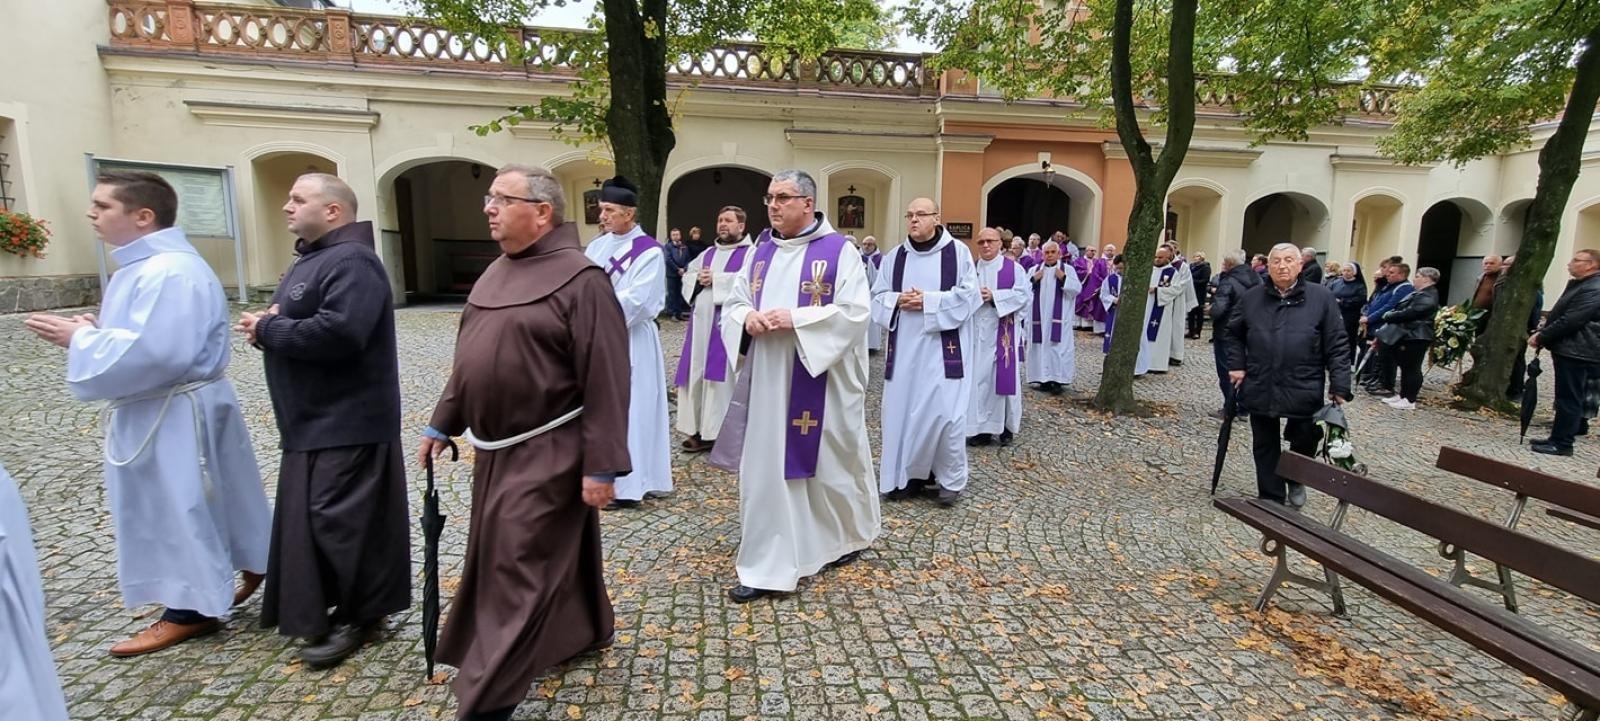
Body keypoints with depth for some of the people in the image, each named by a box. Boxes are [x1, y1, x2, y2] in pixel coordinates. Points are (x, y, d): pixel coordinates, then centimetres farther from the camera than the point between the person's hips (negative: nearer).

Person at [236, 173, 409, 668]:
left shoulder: (352, 261, -18)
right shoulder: (311, 257, 17)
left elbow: (337, 331, -31)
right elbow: (298, 320, 22)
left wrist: (267, 329, -16)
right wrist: (267, 325, -1)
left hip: (346, 422, -11)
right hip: (312, 420, 11)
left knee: (341, 518, -4)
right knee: (312, 517, 17)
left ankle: (360, 615, 11)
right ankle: (331, 608, 31)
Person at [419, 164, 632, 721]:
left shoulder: (579, 279, -17)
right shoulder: (496, 272, 10)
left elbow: (606, 380, -20)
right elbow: (467, 358, 18)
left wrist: (601, 465, -21)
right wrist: (443, 423, 18)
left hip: (546, 453, -8)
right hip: (495, 449, 8)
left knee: (517, 570, 0)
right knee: (554, 551, 21)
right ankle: (582, 631, 42)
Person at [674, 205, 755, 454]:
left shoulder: (750, 253, -1)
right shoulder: (708, 253, 20)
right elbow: (688, 275, 19)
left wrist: (717, 279, -15)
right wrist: (698, 278, -3)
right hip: (703, 322, 7)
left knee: (722, 377, -6)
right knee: (698, 375, 7)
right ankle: (702, 429, 16)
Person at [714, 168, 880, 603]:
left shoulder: (838, 251, -7)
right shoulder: (762, 252, 11)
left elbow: (855, 312, -15)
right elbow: (734, 302, 14)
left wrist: (796, 319, -22)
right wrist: (748, 317, -10)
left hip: (818, 381, -5)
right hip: (768, 380, 5)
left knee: (828, 461, 10)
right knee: (766, 466, 6)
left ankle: (847, 537, 39)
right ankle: (768, 567, 17)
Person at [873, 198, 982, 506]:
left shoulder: (958, 252, -1)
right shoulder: (895, 256, 9)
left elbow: (967, 295, -7)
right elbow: (877, 296, 8)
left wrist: (928, 301, -15)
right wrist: (898, 301, -12)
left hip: (943, 347, -4)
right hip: (904, 347, 4)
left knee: (945, 411, -5)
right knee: (901, 409, 5)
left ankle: (951, 478, 13)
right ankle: (908, 474, 20)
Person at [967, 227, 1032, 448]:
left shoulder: (1014, 268, 2)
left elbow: (1024, 295, -8)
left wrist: (994, 296, -16)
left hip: (1002, 332, -3)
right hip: (975, 331, 3)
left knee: (1003, 376, 1)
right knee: (977, 377, 2)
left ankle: (1007, 426, 14)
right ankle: (980, 427, 8)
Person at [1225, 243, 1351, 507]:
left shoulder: (1321, 297, -3)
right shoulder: (1251, 297, 3)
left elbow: (1337, 345, -4)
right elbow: (1233, 333, 15)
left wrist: (1339, 387, -9)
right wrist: (1236, 365, 3)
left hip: (1304, 390, -2)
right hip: (1260, 389, 2)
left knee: (1306, 441, 7)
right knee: (1265, 447, 10)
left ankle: (1296, 480, 38)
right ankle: (1271, 500, 23)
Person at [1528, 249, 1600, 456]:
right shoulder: (1579, 285, 17)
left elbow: (1569, 321, -22)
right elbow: (1558, 314, 21)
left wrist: (1541, 338, -13)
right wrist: (1541, 332, 6)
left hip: (1577, 353, -10)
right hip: (1569, 350, 10)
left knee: (1569, 399, -5)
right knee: (1566, 398, 14)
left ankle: (1563, 443, -1)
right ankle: (1558, 438, 21)